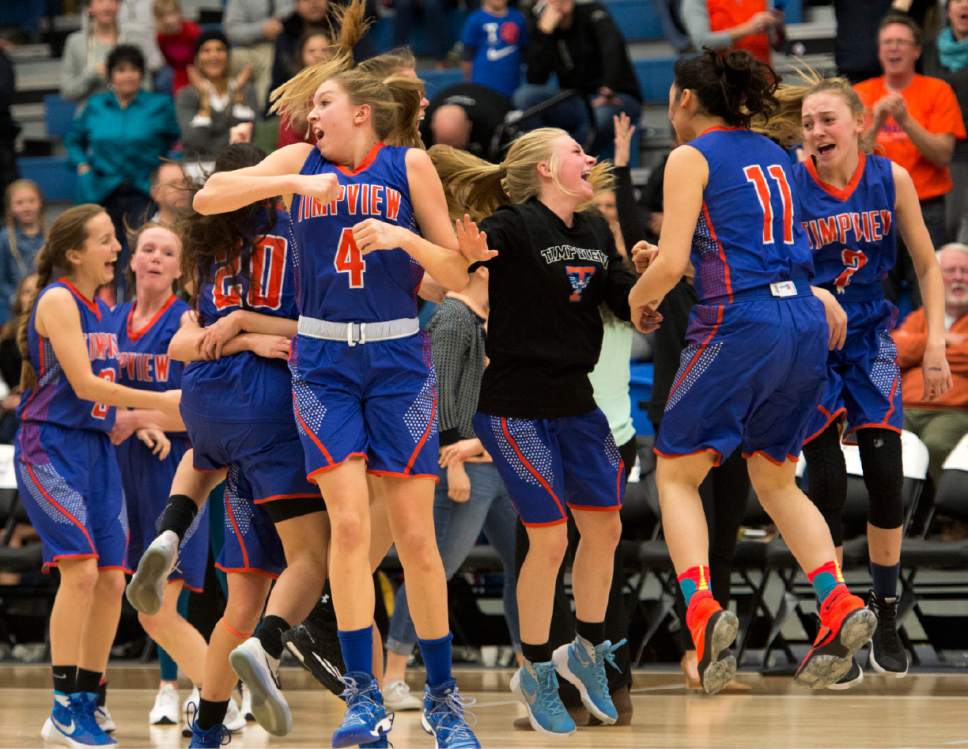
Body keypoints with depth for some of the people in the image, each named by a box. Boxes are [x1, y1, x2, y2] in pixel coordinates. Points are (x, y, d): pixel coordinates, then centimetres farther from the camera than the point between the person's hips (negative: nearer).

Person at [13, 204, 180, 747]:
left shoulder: (102, 310, 16)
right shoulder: (58, 300, -9)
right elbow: (83, 384, -16)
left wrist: (136, 425, 6)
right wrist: (159, 402, -11)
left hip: (97, 450, 8)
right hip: (52, 448, -8)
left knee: (111, 580, 3)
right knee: (81, 568, -19)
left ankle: (87, 703, 11)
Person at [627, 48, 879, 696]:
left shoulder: (691, 158, -2)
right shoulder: (772, 155, 18)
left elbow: (671, 263, -10)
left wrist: (641, 298, 11)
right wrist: (662, 260, 30)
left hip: (740, 324, -6)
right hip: (806, 323, 6)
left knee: (676, 473, 5)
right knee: (775, 479, 18)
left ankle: (701, 605, -17)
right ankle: (837, 600, -3)